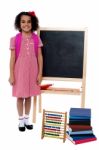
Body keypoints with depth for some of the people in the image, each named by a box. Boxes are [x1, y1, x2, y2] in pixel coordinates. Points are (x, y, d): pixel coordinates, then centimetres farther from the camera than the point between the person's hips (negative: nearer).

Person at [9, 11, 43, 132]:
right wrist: (11, 75, -5)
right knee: (20, 96, 9)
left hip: (32, 71, 2)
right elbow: (12, 58, -4)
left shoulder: (36, 38, -2)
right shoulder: (15, 39, -6)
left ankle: (26, 119, 29)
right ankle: (21, 120, 24)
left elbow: (39, 57, 1)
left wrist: (40, 73, -1)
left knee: (29, 96, 13)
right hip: (19, 72, -1)